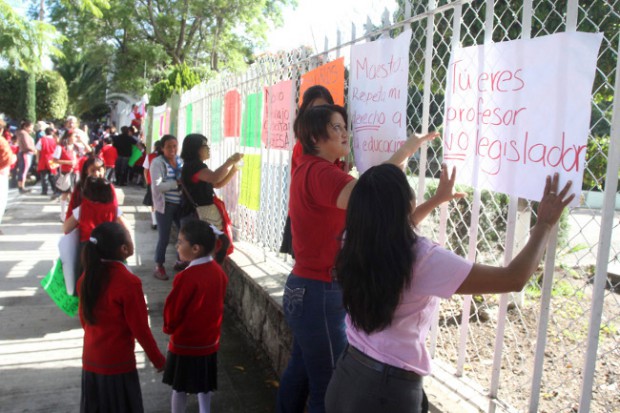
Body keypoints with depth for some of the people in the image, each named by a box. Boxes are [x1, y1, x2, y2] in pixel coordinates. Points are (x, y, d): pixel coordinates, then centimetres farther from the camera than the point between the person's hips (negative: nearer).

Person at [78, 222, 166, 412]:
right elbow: (140, 328, -17)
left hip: (91, 360, 6)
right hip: (118, 363, -6)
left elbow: (84, 318, 10)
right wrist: (158, 359, -4)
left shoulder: (87, 277, -2)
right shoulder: (128, 283, -23)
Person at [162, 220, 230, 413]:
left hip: (184, 343, -5)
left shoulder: (186, 277, -26)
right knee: (204, 386, 19)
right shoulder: (218, 271, -6)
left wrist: (168, 327, 6)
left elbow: (172, 311, -15)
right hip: (209, 341, 5)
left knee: (180, 387, 14)